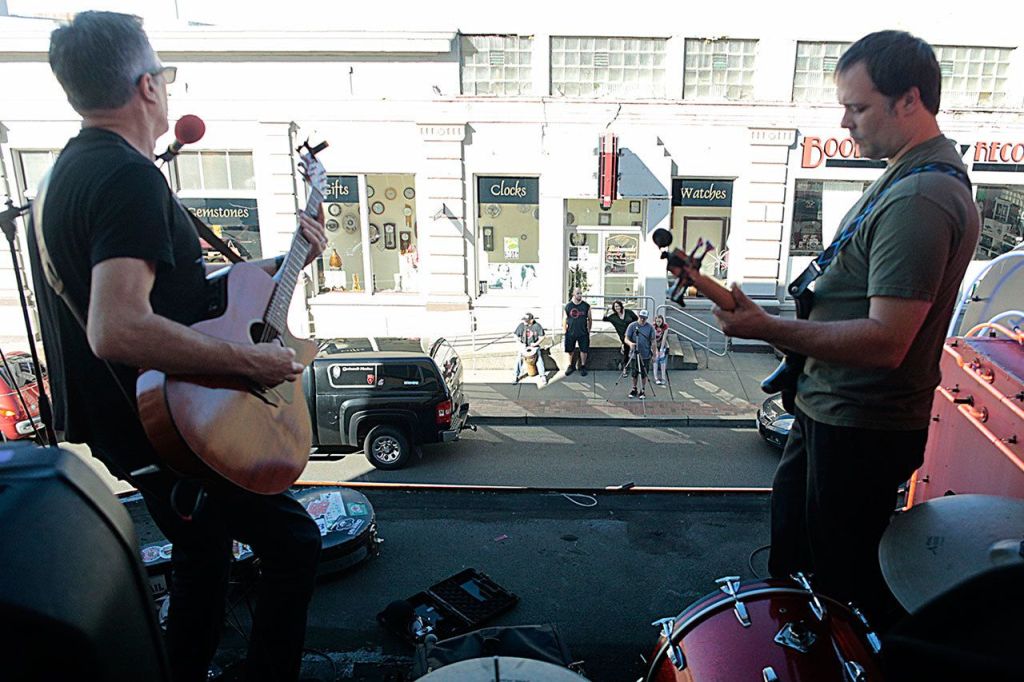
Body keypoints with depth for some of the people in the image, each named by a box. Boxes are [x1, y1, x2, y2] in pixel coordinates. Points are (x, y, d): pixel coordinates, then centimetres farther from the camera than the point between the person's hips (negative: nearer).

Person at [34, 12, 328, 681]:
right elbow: (117, 330, -36)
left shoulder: (68, 170, 11)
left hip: (118, 421, 10)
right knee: (294, 543, 1)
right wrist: (251, 361, -27)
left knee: (205, 549, 25)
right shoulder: (130, 176, -22)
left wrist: (280, 263, 11)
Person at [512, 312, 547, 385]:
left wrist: (536, 343, -18)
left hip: (534, 346, -1)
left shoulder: (537, 325, -12)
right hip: (524, 346, 1)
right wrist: (521, 343, -13)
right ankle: (516, 376, -10)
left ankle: (543, 377, -14)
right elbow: (516, 336, 1)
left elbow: (542, 336, -4)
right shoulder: (521, 325, -8)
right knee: (518, 358, -20)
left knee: (539, 359, -22)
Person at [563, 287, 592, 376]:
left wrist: (589, 331, 5)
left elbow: (590, 319, 6)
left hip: (583, 333, -1)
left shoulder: (586, 306, -1)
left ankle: (583, 367, 20)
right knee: (570, 350, 9)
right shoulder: (568, 306, 0)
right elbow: (565, 319, 6)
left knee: (584, 350, 4)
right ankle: (571, 366, 27)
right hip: (571, 332, 1)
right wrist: (565, 331, 3)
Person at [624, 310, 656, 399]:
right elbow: (626, 339, -4)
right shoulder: (632, 326, -2)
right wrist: (630, 343, -25)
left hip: (645, 355, 0)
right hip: (634, 354, 0)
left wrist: (654, 354, 1)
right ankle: (634, 389, 27)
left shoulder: (650, 328, -1)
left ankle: (642, 391, 20)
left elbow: (653, 342, 3)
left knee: (643, 374, 5)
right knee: (634, 373, 10)